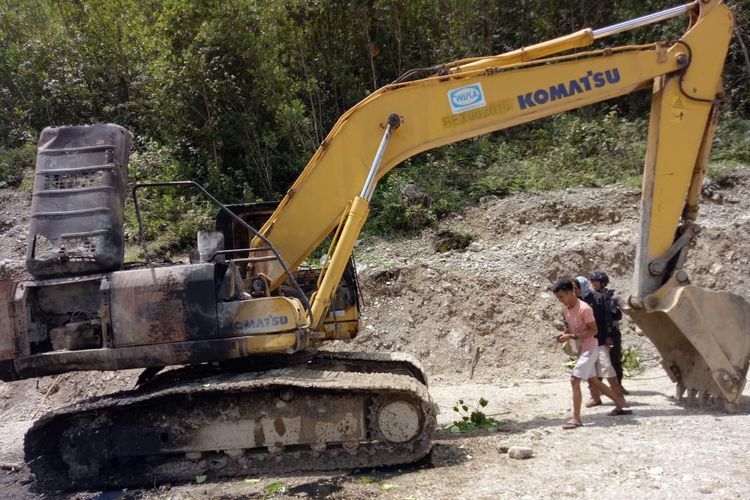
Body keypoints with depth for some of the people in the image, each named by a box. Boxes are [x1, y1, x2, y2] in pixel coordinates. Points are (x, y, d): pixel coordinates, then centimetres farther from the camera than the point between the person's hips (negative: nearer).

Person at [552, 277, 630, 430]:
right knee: (593, 381, 18)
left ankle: (576, 418, -9)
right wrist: (564, 334, -3)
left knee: (574, 381, -14)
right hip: (580, 349, 9)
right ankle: (620, 403, 34)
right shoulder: (565, 308, 4)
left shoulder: (584, 308, -21)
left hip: (589, 348, -9)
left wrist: (572, 336, -26)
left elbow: (593, 330, -20)